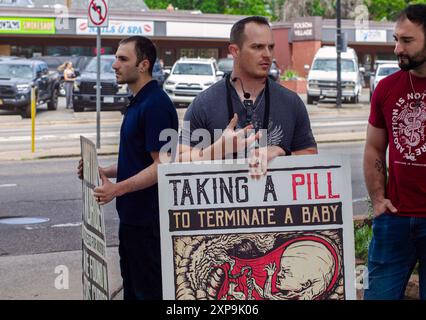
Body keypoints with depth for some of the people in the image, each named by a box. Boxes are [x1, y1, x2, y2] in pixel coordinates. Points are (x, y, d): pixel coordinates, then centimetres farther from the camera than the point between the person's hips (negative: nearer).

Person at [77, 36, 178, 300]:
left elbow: (161, 165, -22)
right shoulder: (139, 102, 13)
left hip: (147, 217, -10)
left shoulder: (155, 105, -18)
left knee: (149, 289, 0)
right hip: (133, 215, 10)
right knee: (132, 287, 18)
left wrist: (118, 188, -28)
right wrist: (106, 172, 10)